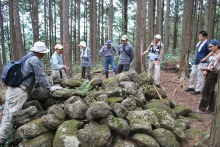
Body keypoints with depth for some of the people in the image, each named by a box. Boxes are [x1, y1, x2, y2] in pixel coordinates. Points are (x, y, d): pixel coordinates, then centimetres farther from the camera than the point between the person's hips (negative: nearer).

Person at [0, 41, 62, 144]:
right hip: (19, 92, -10)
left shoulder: (27, 57, 18)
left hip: (11, 89, 10)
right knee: (11, 118, -4)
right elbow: (40, 77, -13)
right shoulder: (35, 60, -10)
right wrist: (50, 88, -6)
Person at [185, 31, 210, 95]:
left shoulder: (206, 44, -16)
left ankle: (198, 90, 9)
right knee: (192, 75, 15)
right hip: (196, 62, 9)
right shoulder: (199, 42, 9)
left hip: (202, 63, -9)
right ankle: (191, 87, 30)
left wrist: (205, 58, -19)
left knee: (199, 76, -1)